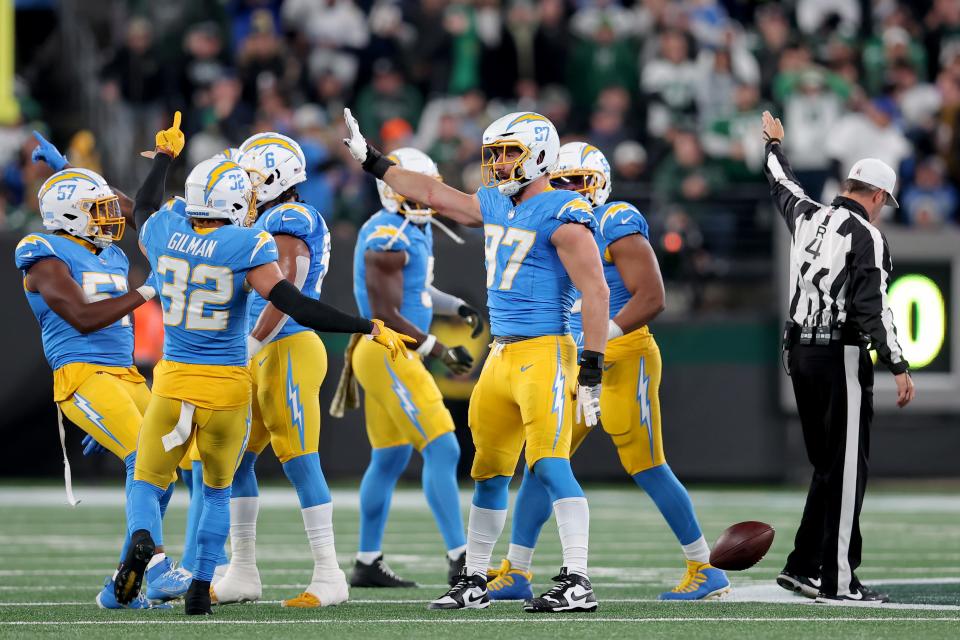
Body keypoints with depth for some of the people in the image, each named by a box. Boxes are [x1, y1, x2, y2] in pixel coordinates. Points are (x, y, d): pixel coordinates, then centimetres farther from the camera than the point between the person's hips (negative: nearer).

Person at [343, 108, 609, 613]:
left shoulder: (563, 216, -12)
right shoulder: (494, 207, 13)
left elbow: (596, 294, -15)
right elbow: (430, 192, 26)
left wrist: (591, 372, -18)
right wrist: (369, 159, 28)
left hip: (544, 353, -9)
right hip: (501, 357, 9)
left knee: (550, 466, -17)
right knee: (489, 472, 14)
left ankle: (577, 584, -19)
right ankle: (474, 582, 22)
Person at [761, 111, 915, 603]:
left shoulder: (808, 217, 9)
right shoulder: (866, 235, -11)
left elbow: (782, 186, 31)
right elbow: (872, 308, -19)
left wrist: (775, 146, 51)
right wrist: (899, 368, -18)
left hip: (800, 354, 8)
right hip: (842, 356, -8)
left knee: (828, 465, 17)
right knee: (847, 468, -5)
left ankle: (803, 567, 17)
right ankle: (837, 581, -6)